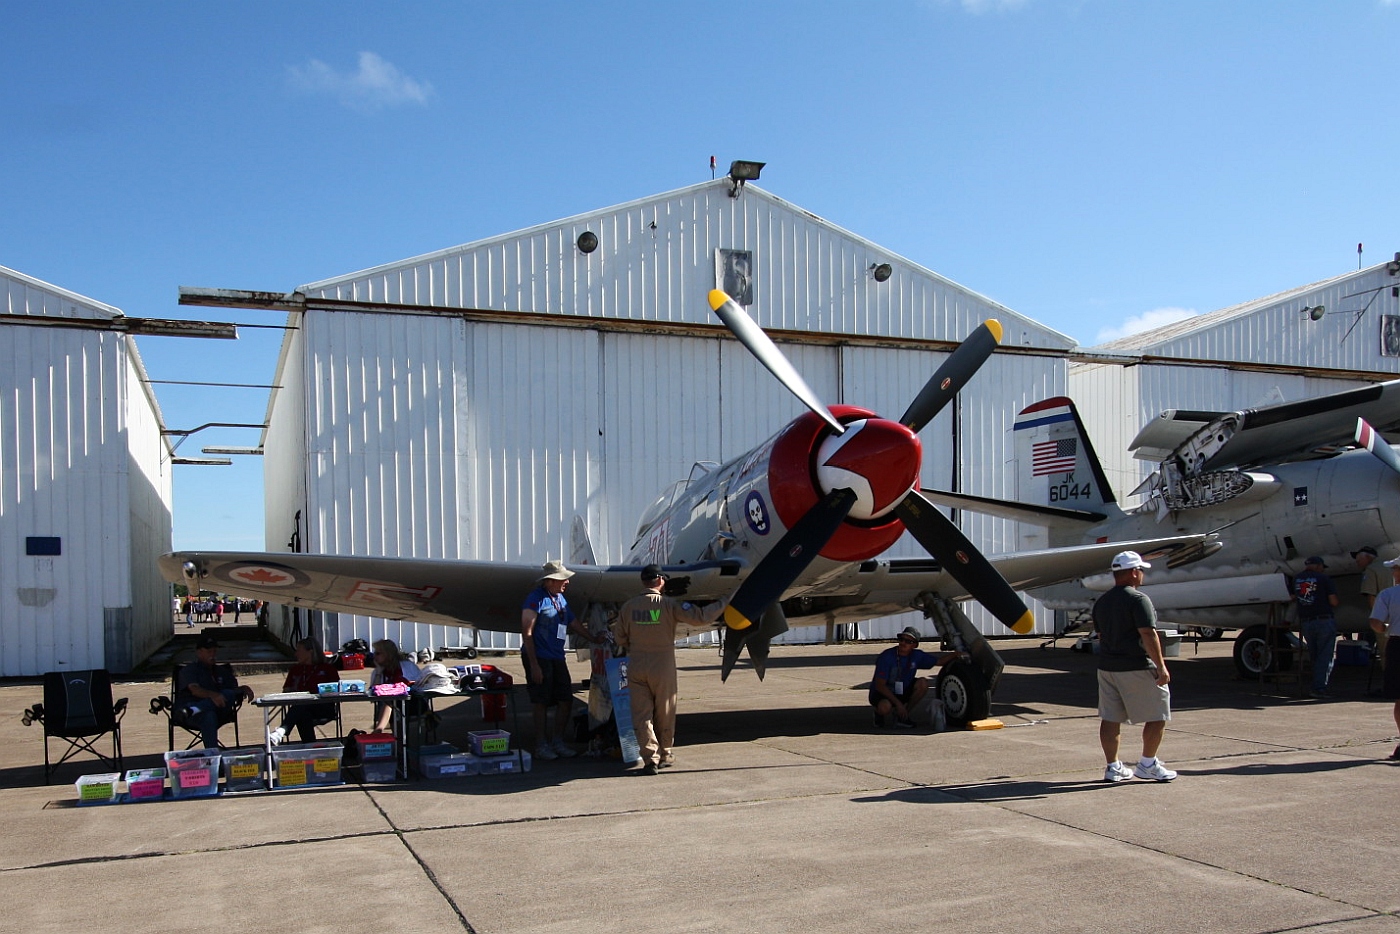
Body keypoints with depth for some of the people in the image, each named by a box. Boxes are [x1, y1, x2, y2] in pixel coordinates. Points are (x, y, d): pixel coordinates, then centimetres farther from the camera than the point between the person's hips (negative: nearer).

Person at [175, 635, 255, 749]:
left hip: (217, 711, 5)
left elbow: (235, 690, 23)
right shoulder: (189, 670, 8)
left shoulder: (222, 671, 28)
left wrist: (244, 689, -3)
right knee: (208, 716, -40)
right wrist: (212, 695, -34)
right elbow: (194, 689, -13)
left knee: (229, 694, -27)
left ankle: (191, 711, -45)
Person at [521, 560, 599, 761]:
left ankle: (558, 742, 20)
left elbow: (574, 624, 27)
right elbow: (526, 633, -15)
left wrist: (595, 640, 29)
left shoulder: (560, 598, 13)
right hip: (539, 659, -8)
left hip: (557, 658, 8)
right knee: (541, 703, 0)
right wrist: (534, 665, -18)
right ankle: (541, 746, 11)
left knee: (566, 700, 7)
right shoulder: (536, 598, -11)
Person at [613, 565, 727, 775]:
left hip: (636, 668, 2)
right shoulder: (669, 604, -9)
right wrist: (723, 604, 2)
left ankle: (650, 757, -7)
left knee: (642, 715, 3)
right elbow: (701, 617, -13)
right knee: (664, 715, 13)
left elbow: (619, 637, 8)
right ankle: (665, 755, 25)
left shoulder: (628, 606, 1)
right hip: (663, 668, -2)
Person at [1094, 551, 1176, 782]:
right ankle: (1148, 765, 10)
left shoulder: (1101, 602, 12)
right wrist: (1161, 667, -16)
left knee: (1110, 719, 8)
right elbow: (1148, 635, -19)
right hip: (1138, 668, -8)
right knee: (1157, 716, 6)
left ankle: (1113, 767, 12)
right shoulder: (1138, 599, -13)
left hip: (1107, 667, 8)